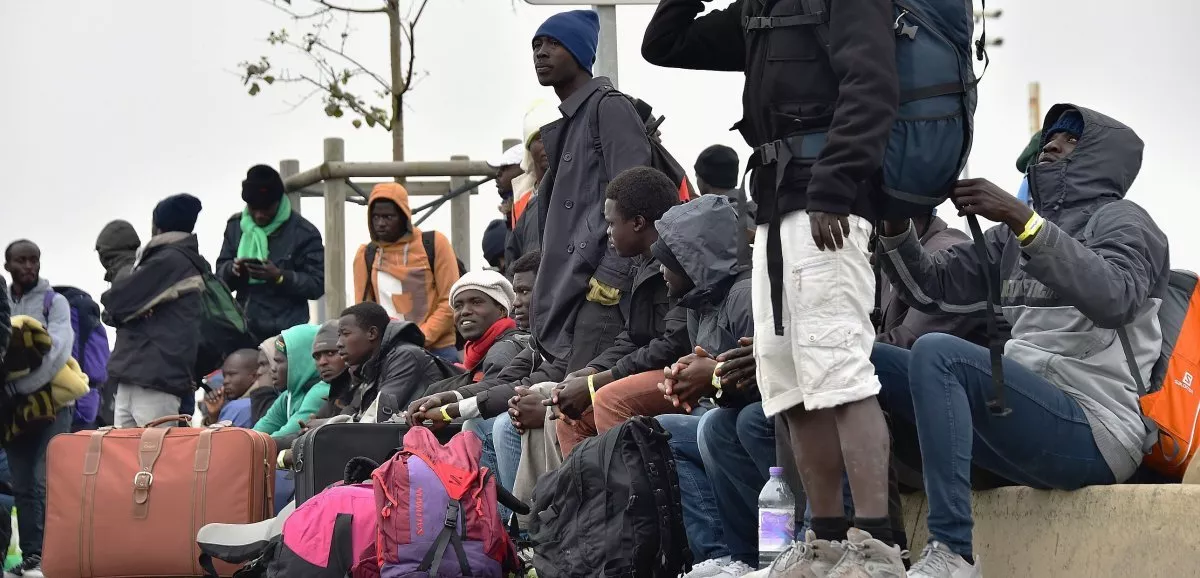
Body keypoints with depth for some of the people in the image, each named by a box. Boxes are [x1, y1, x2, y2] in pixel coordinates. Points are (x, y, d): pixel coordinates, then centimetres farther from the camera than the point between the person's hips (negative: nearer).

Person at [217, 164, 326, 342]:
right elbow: (220, 276, 12)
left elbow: (317, 285, -5)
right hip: (243, 332, 4)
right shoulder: (236, 226, 10)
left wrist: (280, 277, -20)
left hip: (286, 334, -4)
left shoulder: (303, 232, -3)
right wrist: (232, 269, -12)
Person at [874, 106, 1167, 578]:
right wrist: (895, 223, -1)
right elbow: (931, 286, 18)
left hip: (1091, 434, -8)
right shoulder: (1012, 236, 25)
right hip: (1020, 419, 8)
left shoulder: (1121, 220, 2)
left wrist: (1023, 220, -28)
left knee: (936, 353, -28)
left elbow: (1113, 299, -21)